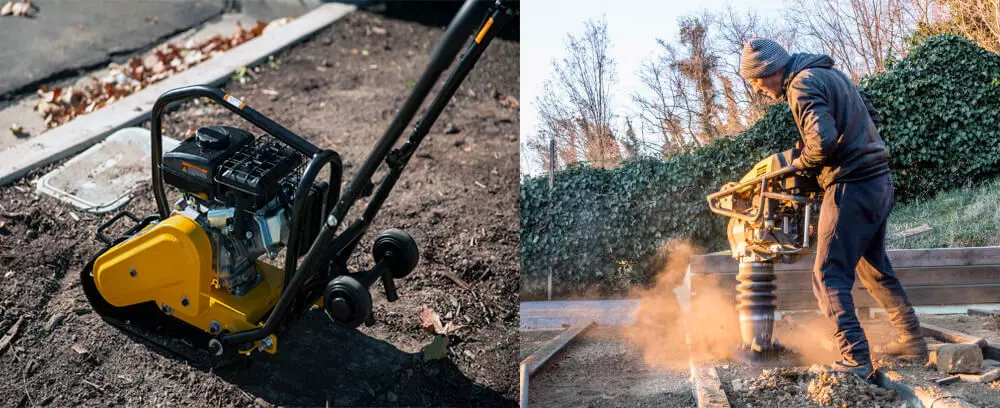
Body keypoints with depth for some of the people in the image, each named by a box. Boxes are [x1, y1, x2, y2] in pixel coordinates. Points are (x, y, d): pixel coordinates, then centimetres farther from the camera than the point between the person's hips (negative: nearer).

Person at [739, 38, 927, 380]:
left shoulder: (802, 84, -13)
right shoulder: (829, 73, 17)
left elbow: (823, 139, -25)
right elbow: (871, 116, 25)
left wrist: (801, 163, -7)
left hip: (851, 186, -10)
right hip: (880, 181, 10)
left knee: (829, 275, -6)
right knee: (873, 266, 22)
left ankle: (855, 359, -10)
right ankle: (911, 339, 30)